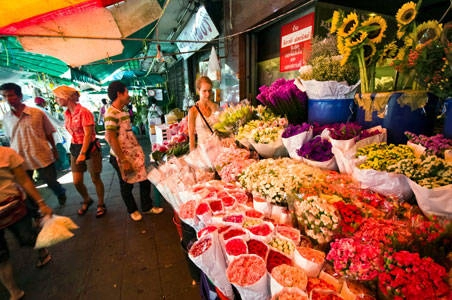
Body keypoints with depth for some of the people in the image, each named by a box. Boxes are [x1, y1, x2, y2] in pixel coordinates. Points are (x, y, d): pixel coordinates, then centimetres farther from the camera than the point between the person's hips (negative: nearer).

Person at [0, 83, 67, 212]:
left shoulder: (38, 113, -7)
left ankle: (61, 194, 43)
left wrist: (55, 150, 4)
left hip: (42, 156, -3)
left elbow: (49, 134, 0)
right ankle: (33, 212, 32)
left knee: (52, 183, 9)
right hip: (20, 159, 4)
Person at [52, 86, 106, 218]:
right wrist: (75, 149, 7)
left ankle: (101, 204, 22)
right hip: (75, 148, 7)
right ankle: (87, 200, 34)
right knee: (76, 181, 8)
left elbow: (88, 135, -18)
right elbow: (72, 133, 11)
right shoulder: (67, 114, 7)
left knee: (95, 179, 4)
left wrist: (83, 153, -21)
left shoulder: (84, 112, -15)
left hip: (90, 148, -7)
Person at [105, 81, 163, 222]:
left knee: (145, 179, 13)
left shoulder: (124, 110, 8)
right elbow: (112, 139, -20)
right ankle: (132, 210, 34)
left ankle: (147, 207, 31)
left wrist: (138, 147, 13)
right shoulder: (111, 113, -18)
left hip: (135, 152, 8)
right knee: (126, 185, 12)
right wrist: (123, 161, -18)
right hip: (122, 156, -8)